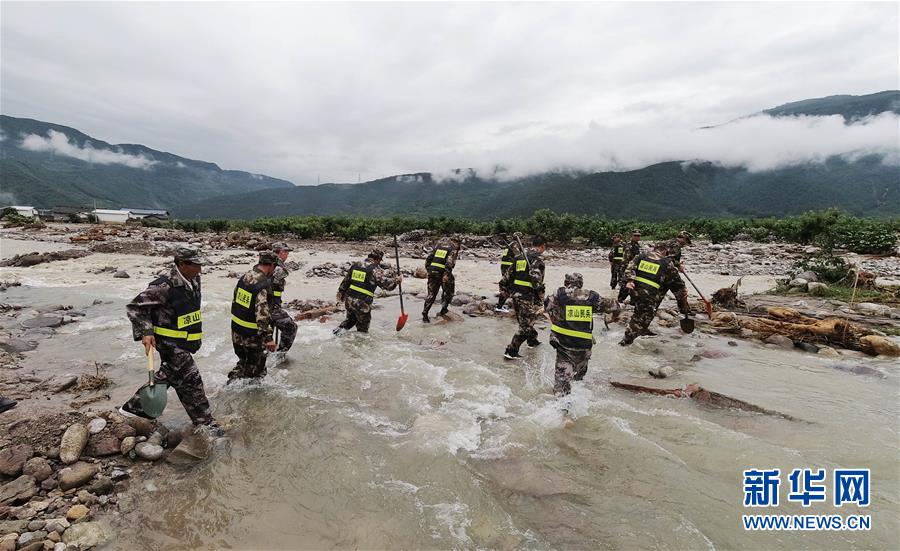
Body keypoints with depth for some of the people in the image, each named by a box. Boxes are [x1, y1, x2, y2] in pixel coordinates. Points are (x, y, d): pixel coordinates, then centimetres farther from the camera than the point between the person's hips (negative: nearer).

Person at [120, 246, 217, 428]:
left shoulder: (194, 280, 2)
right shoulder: (164, 285, -24)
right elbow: (135, 307, -18)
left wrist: (197, 333, 25)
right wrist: (145, 333, -25)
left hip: (183, 342, 9)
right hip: (170, 342, -9)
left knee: (169, 375, 23)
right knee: (191, 380, -5)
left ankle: (134, 406, 41)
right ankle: (205, 424, 6)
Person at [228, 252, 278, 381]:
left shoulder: (244, 277, 3)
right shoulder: (264, 285, -24)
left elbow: (235, 300, 14)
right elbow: (262, 312, -32)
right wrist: (268, 337, -33)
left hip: (236, 330, 8)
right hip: (252, 335, -8)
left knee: (243, 361, 27)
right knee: (255, 368, 9)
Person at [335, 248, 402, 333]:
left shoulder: (355, 265, 9)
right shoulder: (375, 270, -10)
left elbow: (346, 280, 17)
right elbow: (386, 284, -12)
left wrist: (341, 292, 28)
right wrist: (397, 279, 4)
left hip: (349, 300, 6)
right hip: (363, 304, -6)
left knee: (350, 319, 31)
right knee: (363, 329, 10)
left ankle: (339, 329, 16)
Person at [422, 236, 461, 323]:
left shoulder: (438, 246, 16)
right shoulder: (453, 250, 1)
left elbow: (428, 257, 11)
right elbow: (449, 262, -16)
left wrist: (428, 268, 16)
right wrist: (446, 274, -22)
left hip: (432, 273, 4)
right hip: (443, 274, -4)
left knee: (431, 294, 11)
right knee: (448, 292, 21)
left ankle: (425, 315, 5)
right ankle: (443, 310, 21)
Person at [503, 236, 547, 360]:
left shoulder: (519, 257, 11)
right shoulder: (537, 259, -12)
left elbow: (509, 276, 13)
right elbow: (536, 279, -23)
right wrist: (541, 293, -10)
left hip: (516, 295, 8)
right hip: (529, 297, -8)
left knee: (526, 320, 25)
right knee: (525, 326, -1)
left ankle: (532, 340, 45)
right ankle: (511, 351, -2)